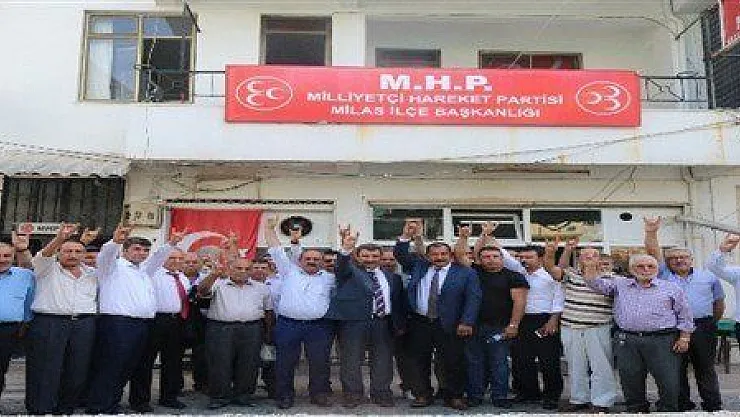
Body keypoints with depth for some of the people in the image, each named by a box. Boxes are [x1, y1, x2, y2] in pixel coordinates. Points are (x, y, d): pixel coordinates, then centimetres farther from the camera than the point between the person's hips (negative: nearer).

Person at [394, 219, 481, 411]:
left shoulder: (465, 273, 0)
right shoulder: (419, 267, 9)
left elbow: (473, 298, -5)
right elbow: (401, 255, 9)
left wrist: (466, 322, -14)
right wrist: (406, 236, -7)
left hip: (450, 325, -2)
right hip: (419, 323, 3)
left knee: (453, 362, 2)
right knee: (420, 362, 9)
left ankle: (454, 397, 17)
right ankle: (422, 395, 21)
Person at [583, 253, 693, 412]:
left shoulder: (671, 288, 8)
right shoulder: (620, 285, 11)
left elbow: (684, 315, 10)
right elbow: (596, 283, 4)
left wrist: (684, 338, 3)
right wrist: (591, 267, -13)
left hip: (662, 341, -1)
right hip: (627, 341, 2)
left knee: (669, 382, 0)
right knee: (631, 382, 9)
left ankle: (668, 410, 18)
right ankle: (635, 410, 26)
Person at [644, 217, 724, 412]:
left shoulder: (708, 276, 12)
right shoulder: (663, 274, 6)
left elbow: (719, 303, 19)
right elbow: (653, 252, -6)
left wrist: (711, 324, 17)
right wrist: (651, 232, -18)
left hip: (703, 329, 1)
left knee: (705, 368, 8)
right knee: (677, 369, 6)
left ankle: (713, 405, 17)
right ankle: (682, 405, 16)